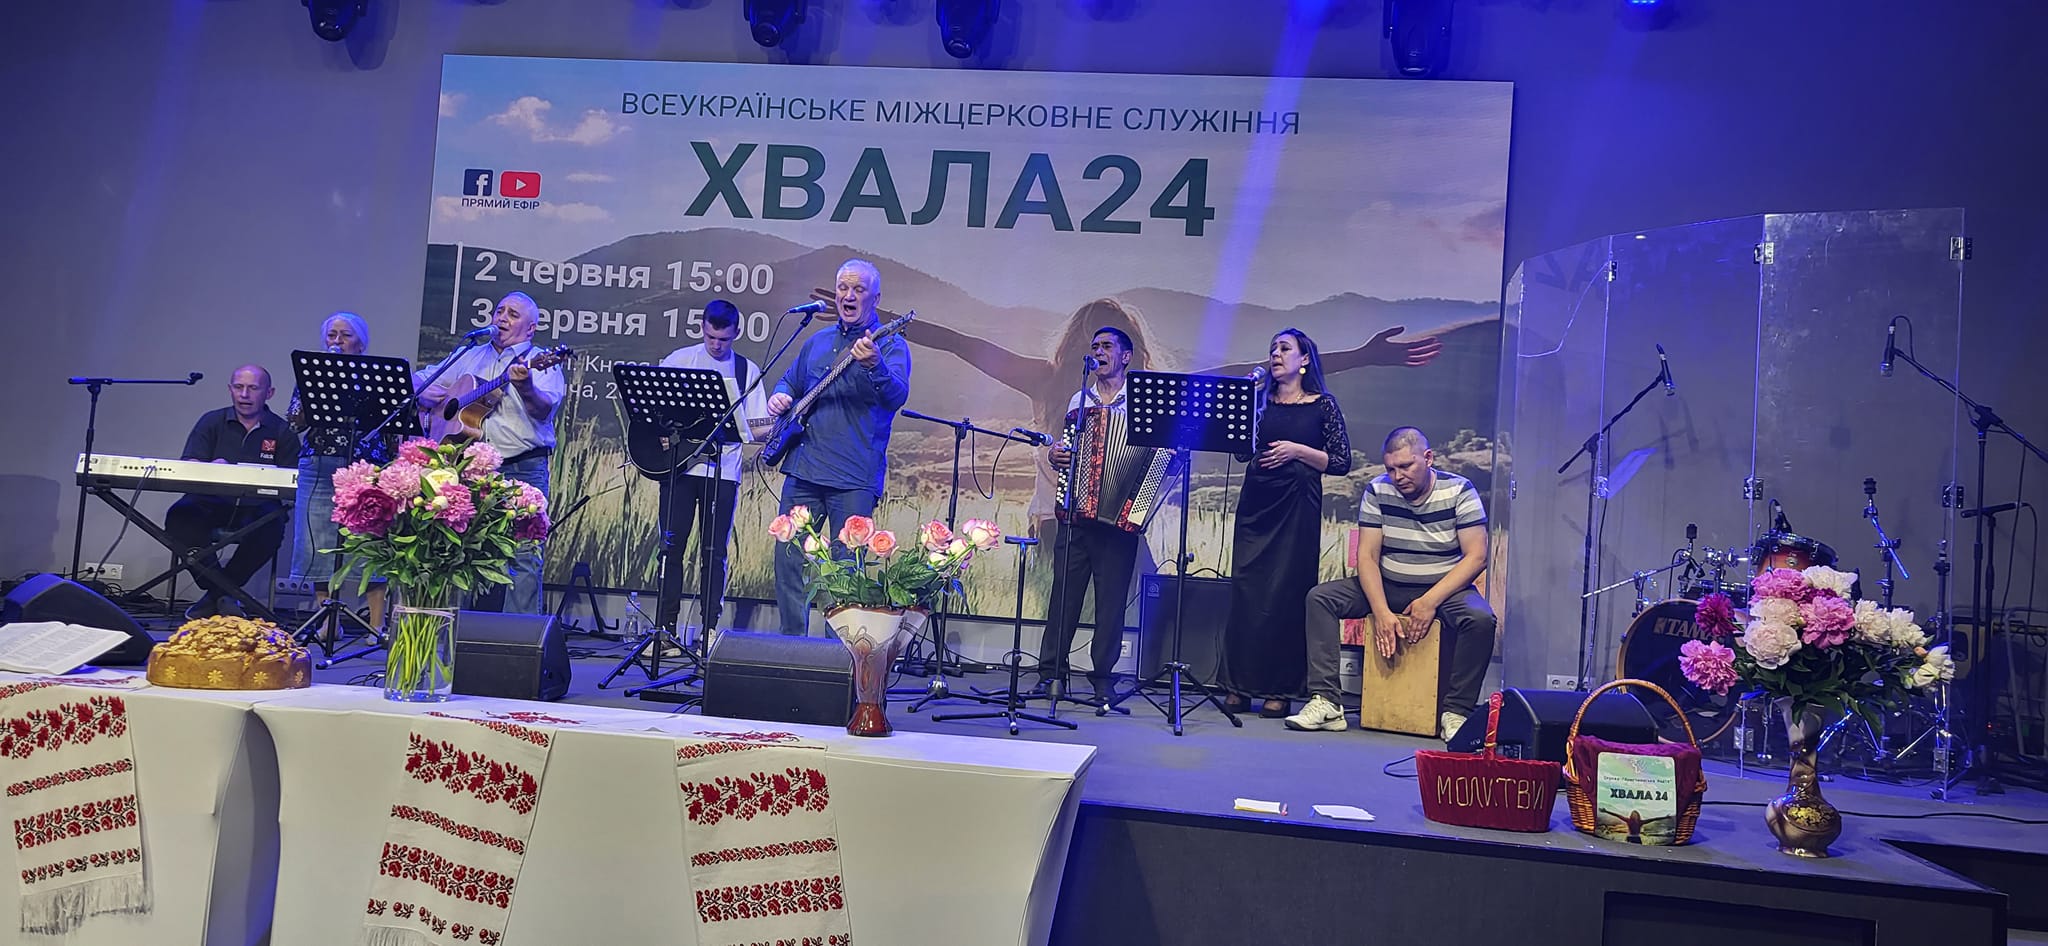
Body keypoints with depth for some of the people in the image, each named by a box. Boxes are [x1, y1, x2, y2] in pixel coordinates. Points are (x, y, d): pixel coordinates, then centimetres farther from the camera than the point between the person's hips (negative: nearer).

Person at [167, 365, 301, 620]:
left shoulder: (282, 432, 8)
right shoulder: (212, 422, 11)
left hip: (256, 509, -1)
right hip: (212, 504, 1)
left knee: (272, 526, -34)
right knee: (180, 516, -30)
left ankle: (216, 593, -12)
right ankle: (222, 591, -17)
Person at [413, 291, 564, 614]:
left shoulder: (541, 363, 3)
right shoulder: (468, 357, 19)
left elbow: (544, 410, -14)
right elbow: (419, 380, 25)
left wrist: (525, 388, -35)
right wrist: (425, 394, 1)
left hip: (522, 469, -4)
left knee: (524, 554, -8)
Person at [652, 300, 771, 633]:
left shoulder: (747, 371, 8)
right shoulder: (681, 359, 7)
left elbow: (755, 428, 6)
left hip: (723, 471, 0)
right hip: (679, 464, 0)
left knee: (714, 552, 1)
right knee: (672, 546, 1)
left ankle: (710, 629, 5)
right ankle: (665, 627, 7)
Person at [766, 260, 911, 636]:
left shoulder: (890, 344, -1)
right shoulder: (817, 341, 18)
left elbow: (896, 397, -20)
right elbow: (790, 381, 32)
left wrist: (874, 366, -40)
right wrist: (779, 396, 8)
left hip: (854, 477, -6)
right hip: (802, 468, 6)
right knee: (788, 558, 6)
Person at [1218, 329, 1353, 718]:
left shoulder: (1323, 405, 3)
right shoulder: (1260, 402, 13)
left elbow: (1341, 463, -1)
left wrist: (1297, 450, -12)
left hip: (1297, 507, -3)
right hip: (1255, 504, 4)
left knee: (1287, 595, -4)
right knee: (1245, 591, -1)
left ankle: (1279, 690, 2)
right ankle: (1239, 687, 5)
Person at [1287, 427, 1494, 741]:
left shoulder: (1459, 491, -9)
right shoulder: (1377, 491, -3)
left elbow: (1476, 557, -14)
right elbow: (1367, 556, -7)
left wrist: (1431, 601, -26)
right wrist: (1381, 612, -22)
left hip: (1445, 587, -2)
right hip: (1387, 586, 3)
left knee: (1480, 619, -34)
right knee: (1320, 598, -17)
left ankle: (1455, 713, -24)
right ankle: (1325, 703, -24)